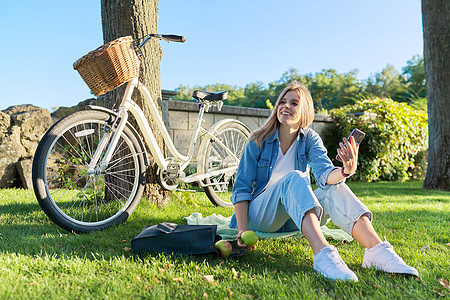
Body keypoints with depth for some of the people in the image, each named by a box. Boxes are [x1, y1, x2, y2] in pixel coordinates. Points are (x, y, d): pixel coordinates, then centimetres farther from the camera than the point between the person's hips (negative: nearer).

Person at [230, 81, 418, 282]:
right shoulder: (258, 141, -8)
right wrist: (243, 231, -21)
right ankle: (323, 254, -50)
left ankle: (377, 250, -40)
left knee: (335, 189, -25)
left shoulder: (310, 139, -1)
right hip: (261, 216, -3)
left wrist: (347, 170, -43)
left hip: (293, 221, 3)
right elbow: (241, 188, -8)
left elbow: (324, 173, -19)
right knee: (294, 178, -33)